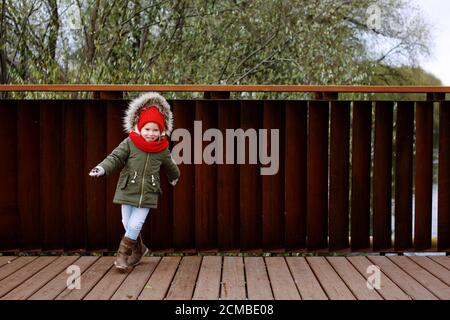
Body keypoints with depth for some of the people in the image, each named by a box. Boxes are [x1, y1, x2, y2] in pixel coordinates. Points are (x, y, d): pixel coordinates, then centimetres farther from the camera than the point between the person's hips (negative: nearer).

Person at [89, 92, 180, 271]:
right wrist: (102, 168, -32)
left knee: (135, 225, -8)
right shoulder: (129, 143, -6)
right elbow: (115, 158, -13)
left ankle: (123, 253, 12)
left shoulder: (162, 150, 0)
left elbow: (170, 165, 20)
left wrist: (174, 177, 39)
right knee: (127, 224, 8)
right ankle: (139, 250, 33)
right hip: (128, 191, 0)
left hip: (147, 195, 0)